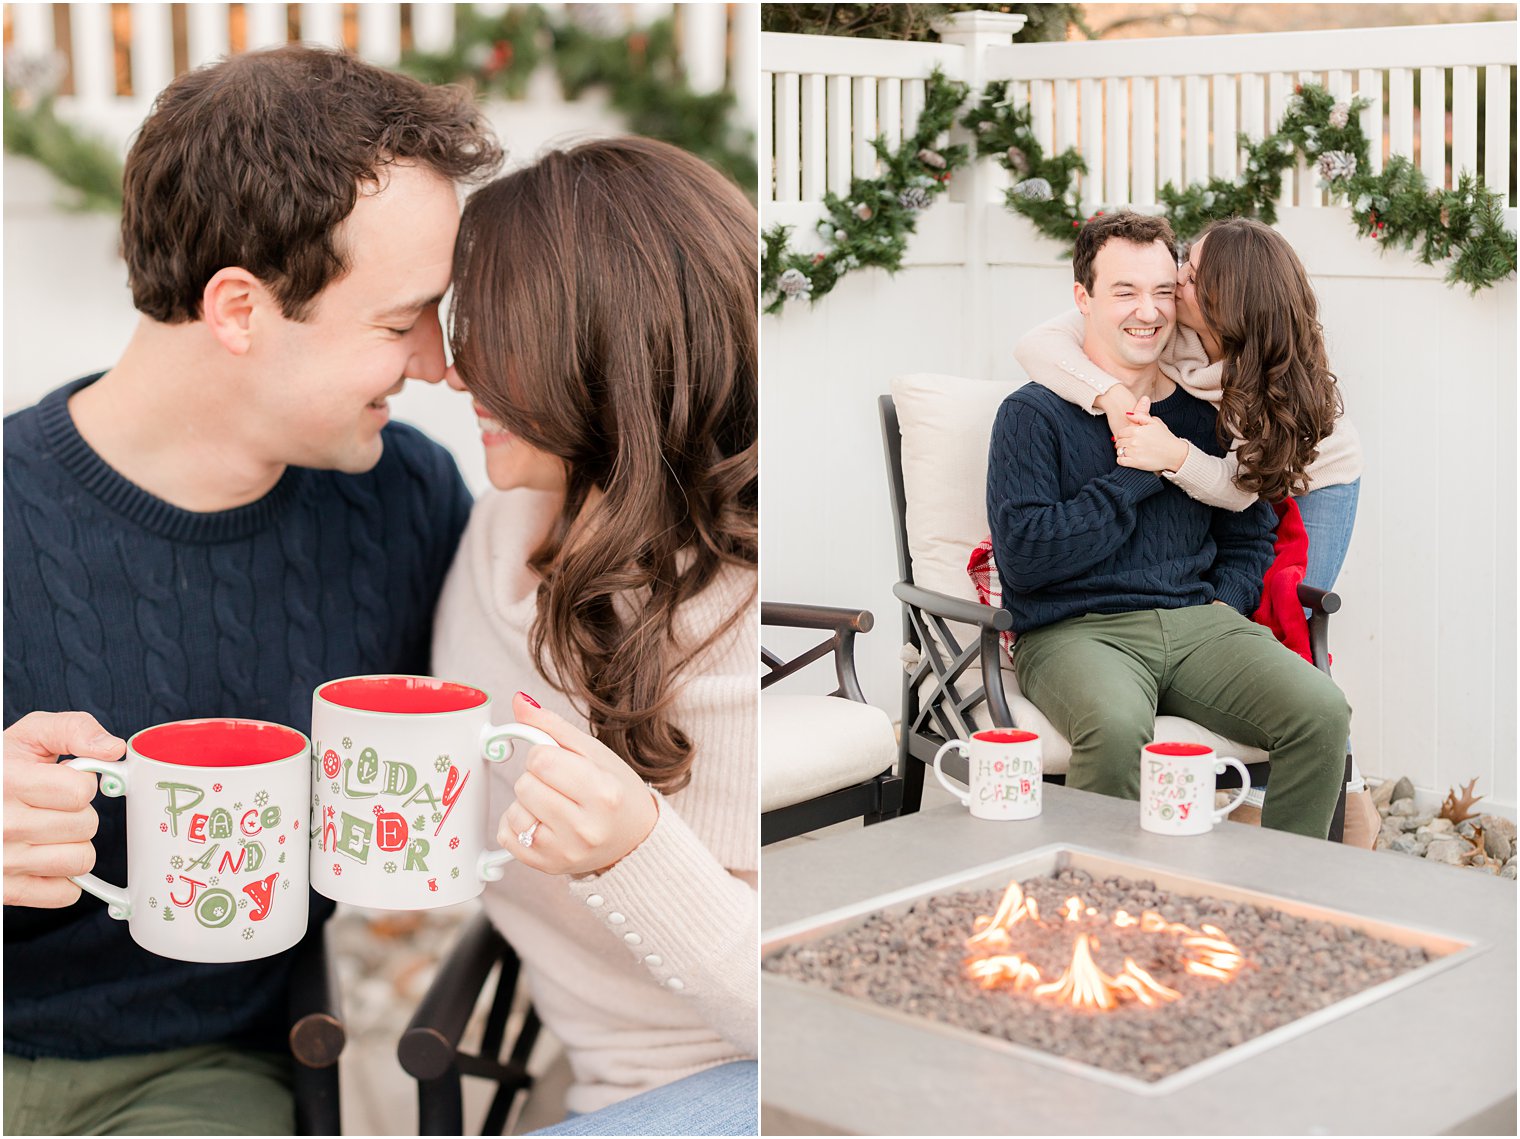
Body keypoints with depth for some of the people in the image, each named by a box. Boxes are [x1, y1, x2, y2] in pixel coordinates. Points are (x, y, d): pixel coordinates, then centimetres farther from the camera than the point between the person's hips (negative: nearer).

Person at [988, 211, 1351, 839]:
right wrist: (1136, 476, -7)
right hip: (1076, 629, -4)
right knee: (1117, 728, -38)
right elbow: (1022, 558, -9)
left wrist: (1221, 606, 4)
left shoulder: (1202, 411, 18)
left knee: (1322, 713, -22)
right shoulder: (1035, 414, 3)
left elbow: (1251, 536, 26)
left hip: (1197, 620, 5)